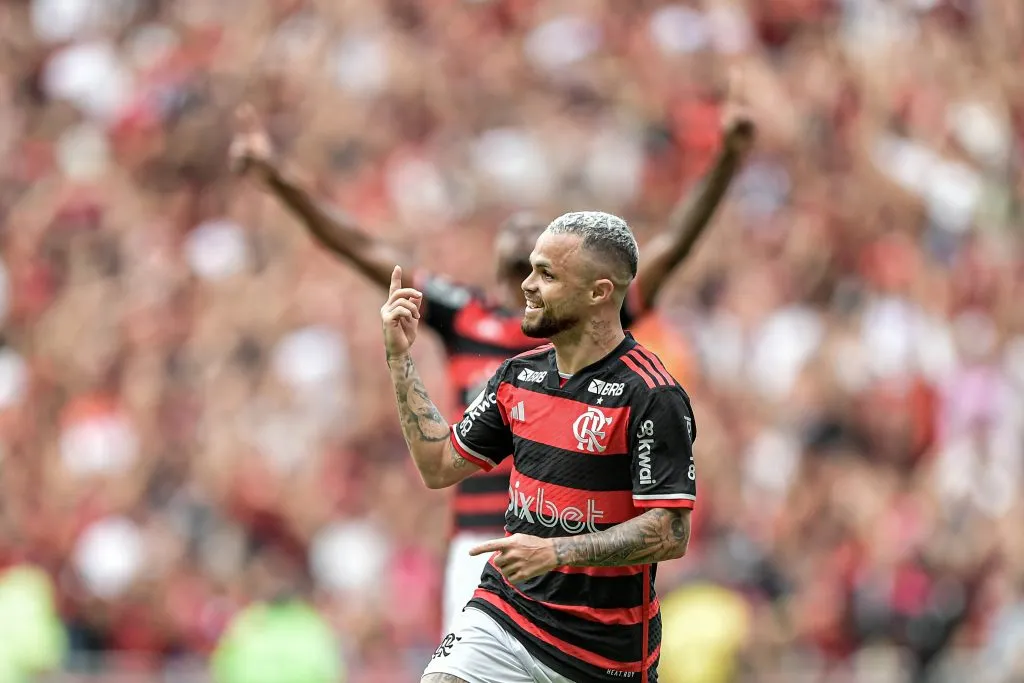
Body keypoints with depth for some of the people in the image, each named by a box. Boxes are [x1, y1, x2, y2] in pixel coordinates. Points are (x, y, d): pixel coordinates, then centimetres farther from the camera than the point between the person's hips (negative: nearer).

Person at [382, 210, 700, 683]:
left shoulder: (651, 396, -15)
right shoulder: (520, 374, 7)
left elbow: (670, 534, -19)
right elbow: (439, 466, 14)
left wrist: (556, 550, -26)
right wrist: (399, 358, 9)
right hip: (504, 616, 5)